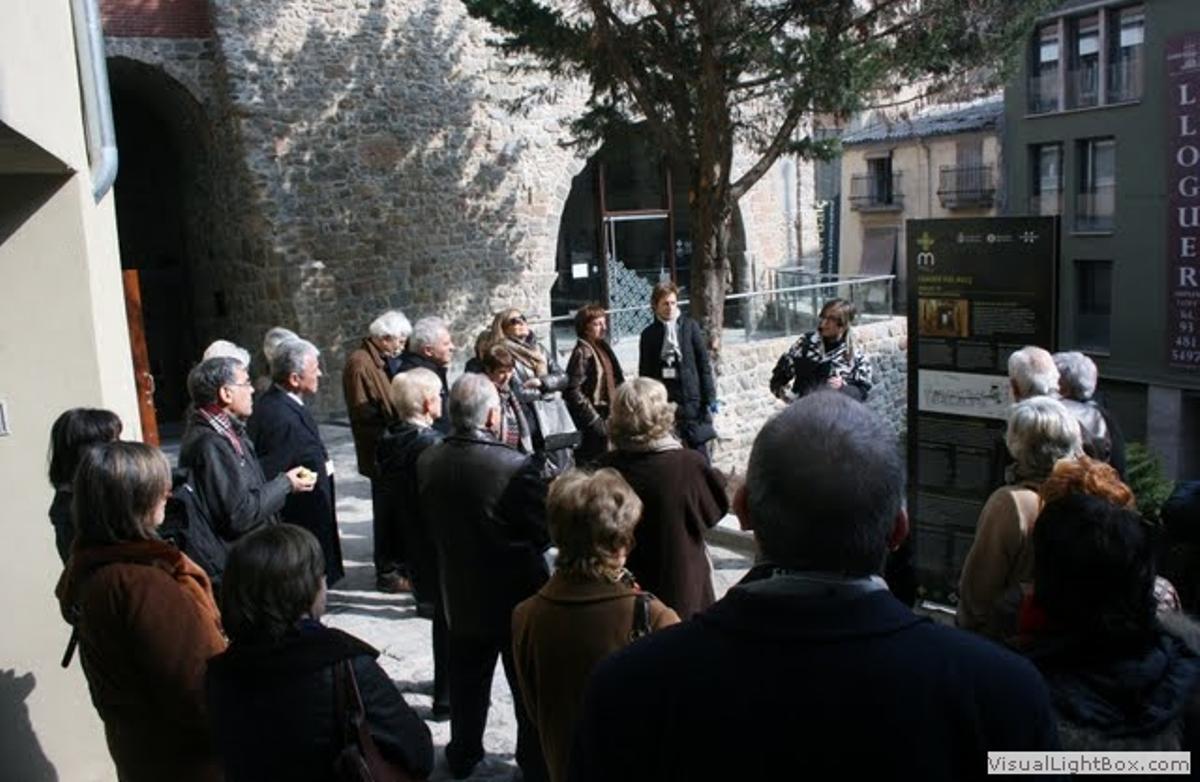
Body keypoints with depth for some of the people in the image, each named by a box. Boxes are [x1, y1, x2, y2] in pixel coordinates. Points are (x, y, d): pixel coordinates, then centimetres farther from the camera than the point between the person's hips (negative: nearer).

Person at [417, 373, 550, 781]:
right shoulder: (516, 467, -27)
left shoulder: (427, 462, -11)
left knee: (467, 680, 23)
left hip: (460, 594, 5)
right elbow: (545, 531, -16)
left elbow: (429, 521, 3)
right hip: (517, 596, -5)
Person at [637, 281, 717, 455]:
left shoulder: (690, 326, 2)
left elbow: (704, 363, 1)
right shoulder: (649, 334, 5)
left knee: (699, 449, 2)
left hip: (691, 398, -1)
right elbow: (644, 373, 8)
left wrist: (709, 397, -3)